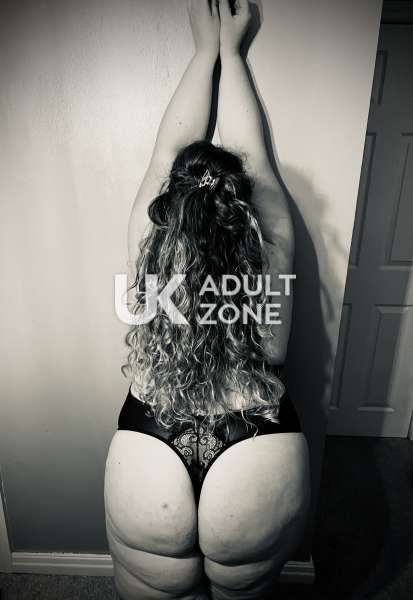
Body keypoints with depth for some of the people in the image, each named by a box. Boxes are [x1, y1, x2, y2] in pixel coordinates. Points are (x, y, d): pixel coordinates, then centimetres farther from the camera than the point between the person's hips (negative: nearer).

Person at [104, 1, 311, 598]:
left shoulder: (148, 251, -12)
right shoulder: (271, 259, -12)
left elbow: (169, 152, 1)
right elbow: (251, 153, 2)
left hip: (147, 468, 0)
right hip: (262, 474, 1)